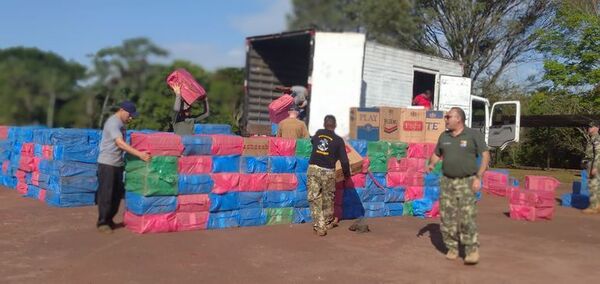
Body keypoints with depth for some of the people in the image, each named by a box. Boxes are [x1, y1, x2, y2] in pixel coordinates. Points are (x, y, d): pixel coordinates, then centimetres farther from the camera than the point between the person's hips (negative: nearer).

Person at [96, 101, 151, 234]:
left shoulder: (121, 124, 11)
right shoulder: (113, 123, -18)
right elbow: (120, 143, -29)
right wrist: (139, 154, -35)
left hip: (118, 163, 9)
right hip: (107, 163, -9)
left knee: (117, 193, 12)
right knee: (106, 194, -2)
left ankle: (109, 219, 24)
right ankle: (102, 223, 7)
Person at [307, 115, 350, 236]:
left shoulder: (317, 134, 11)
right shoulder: (338, 140, 2)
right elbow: (344, 160, 1)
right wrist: (346, 173, 18)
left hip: (313, 168, 1)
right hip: (327, 171, -1)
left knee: (314, 198, 2)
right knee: (328, 198, 17)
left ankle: (319, 227, -2)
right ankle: (328, 222, 34)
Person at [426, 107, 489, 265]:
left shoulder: (473, 135, -5)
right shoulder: (444, 136, 9)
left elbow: (486, 156, -6)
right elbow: (436, 154, 20)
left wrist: (478, 177, -14)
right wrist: (431, 165, -2)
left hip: (466, 182, -4)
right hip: (447, 182, 4)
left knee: (467, 217, -12)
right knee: (447, 217, 2)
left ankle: (472, 250, -2)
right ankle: (452, 249, 14)